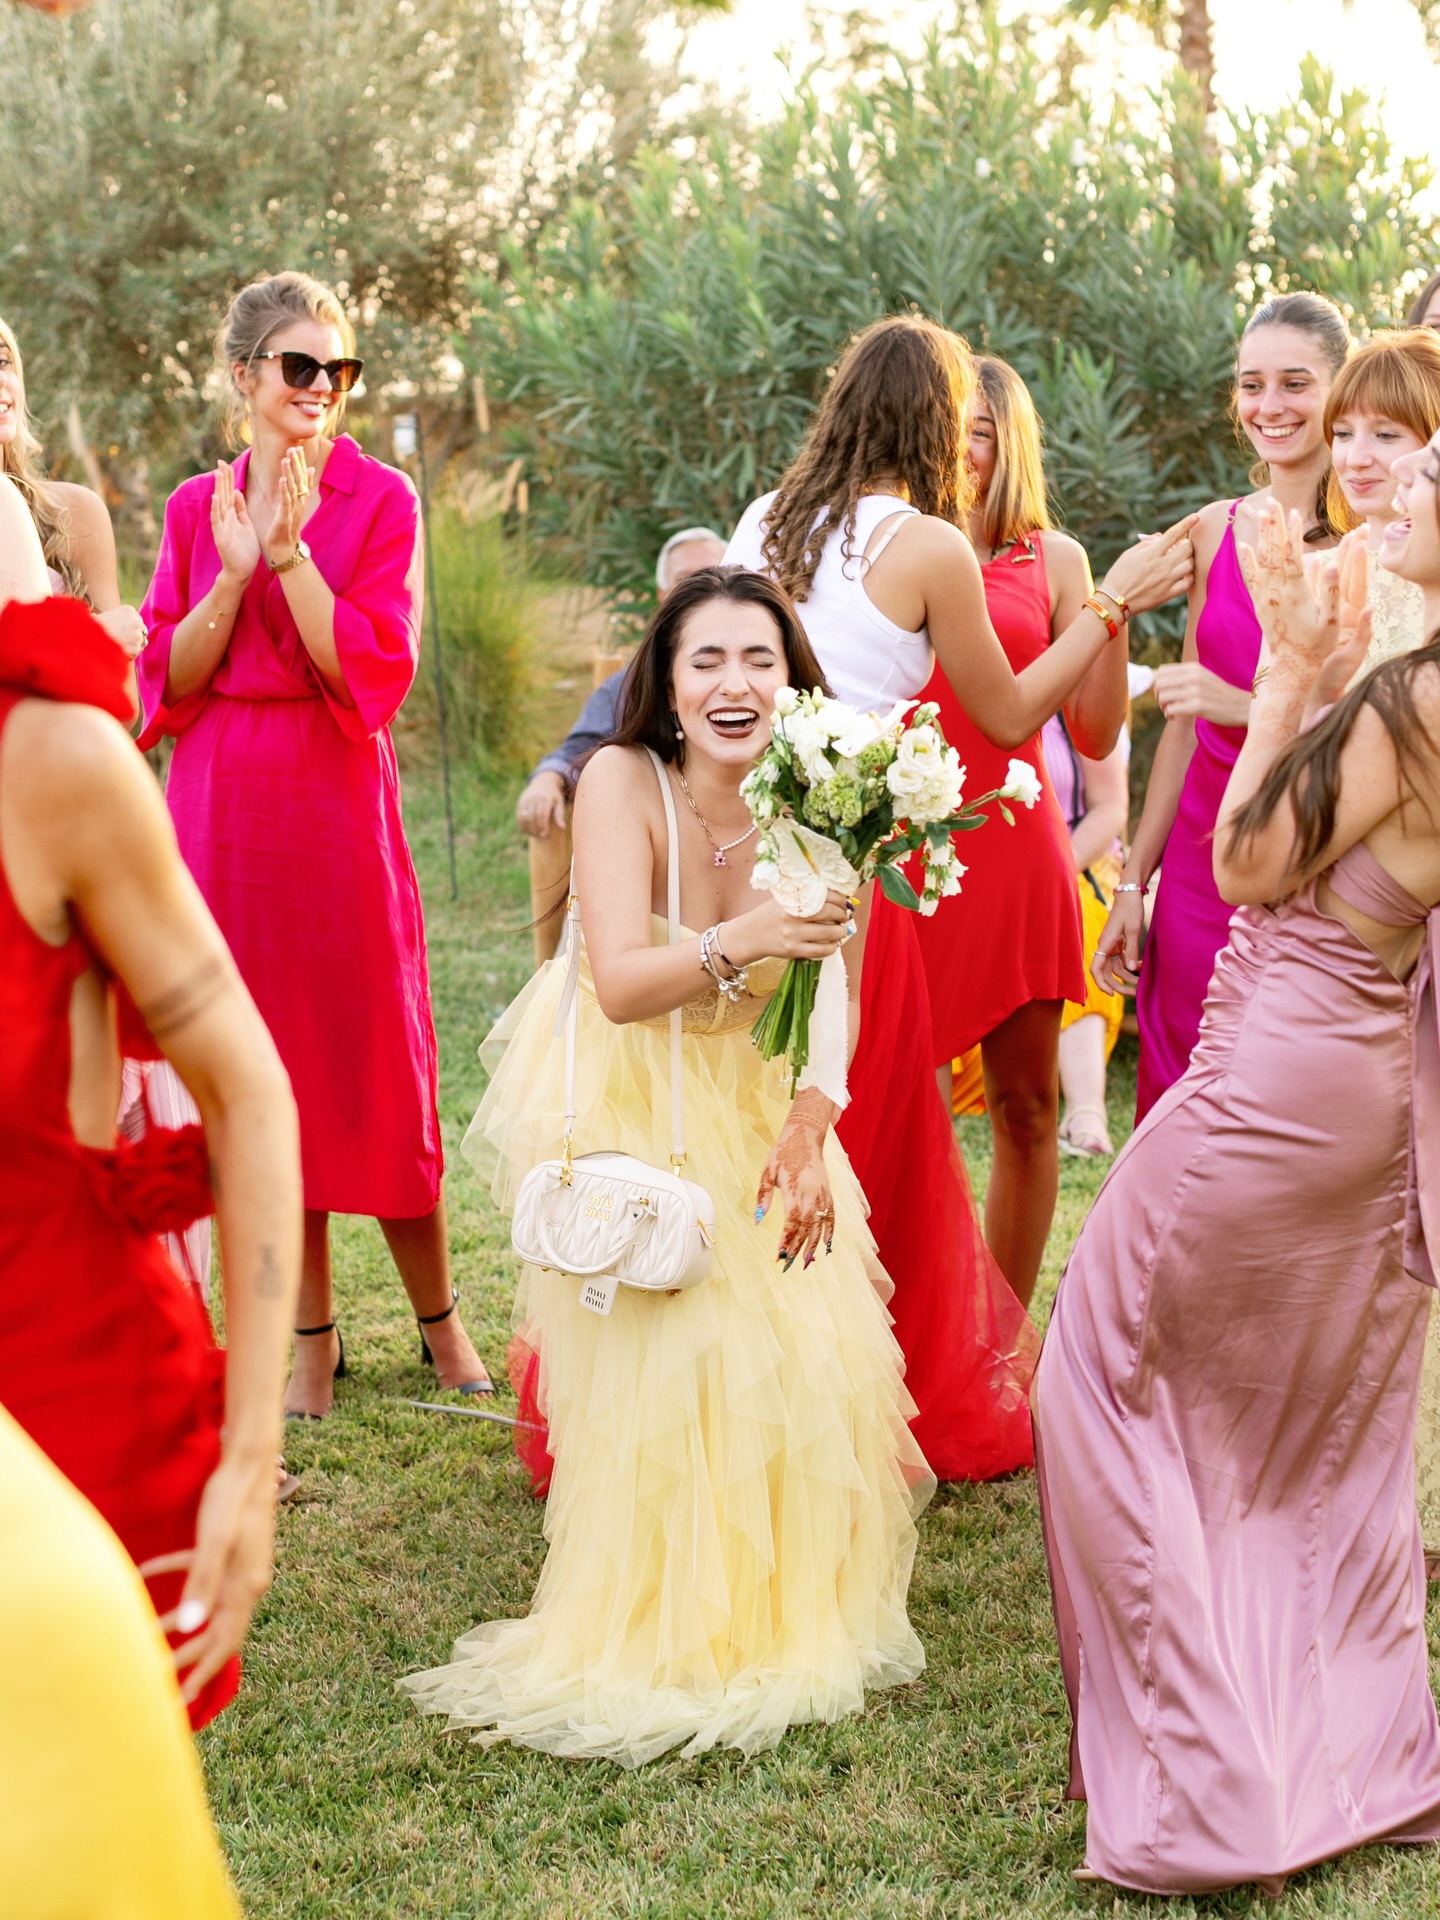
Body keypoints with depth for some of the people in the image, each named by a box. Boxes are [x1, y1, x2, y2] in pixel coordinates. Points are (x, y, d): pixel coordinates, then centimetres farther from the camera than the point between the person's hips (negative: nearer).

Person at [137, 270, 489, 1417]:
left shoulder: (380, 500, -1)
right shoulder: (198, 507, 9)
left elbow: (374, 669, -11)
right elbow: (168, 677, 2)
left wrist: (292, 549, -16)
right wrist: (235, 571, -11)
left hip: (337, 804, -3)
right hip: (219, 811, 3)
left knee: (373, 1063, 2)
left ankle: (438, 1317, 20)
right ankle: (313, 1337, 19)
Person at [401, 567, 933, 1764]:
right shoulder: (624, 782, -24)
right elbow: (620, 986, -35)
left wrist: (808, 1141, -19)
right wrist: (739, 944, -52)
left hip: (754, 1100, 4)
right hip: (620, 1095, -4)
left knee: (809, 1345, 1)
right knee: (664, 1358, -11)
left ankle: (793, 1611, 25)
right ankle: (661, 1632, 8)